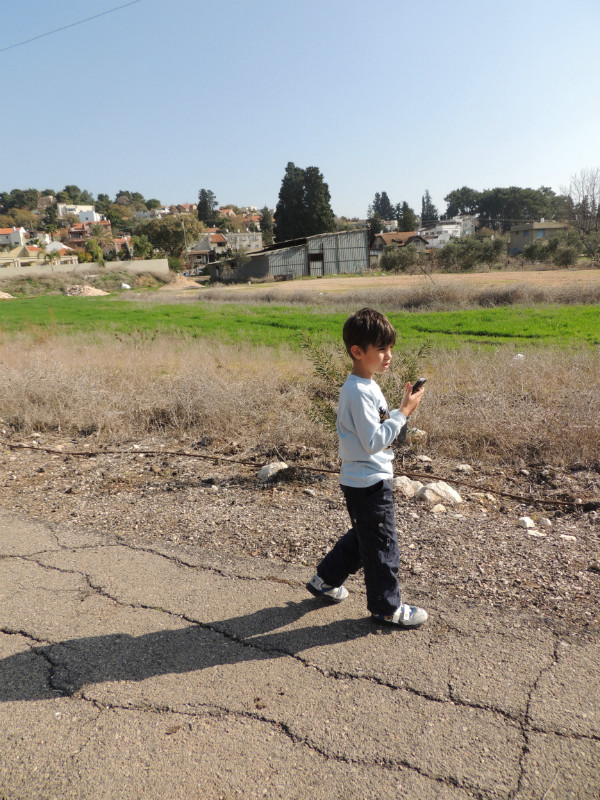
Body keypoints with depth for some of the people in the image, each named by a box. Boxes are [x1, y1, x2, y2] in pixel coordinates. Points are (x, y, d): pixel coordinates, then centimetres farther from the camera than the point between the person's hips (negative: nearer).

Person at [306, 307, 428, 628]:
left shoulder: (367, 386, 8)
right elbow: (373, 442, -26)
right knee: (381, 544, 6)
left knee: (363, 537, 23)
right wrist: (403, 412, -22)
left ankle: (326, 579, 38)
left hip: (363, 480, 10)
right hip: (369, 481, -10)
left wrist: (399, 419, 1)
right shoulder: (359, 392, -24)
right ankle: (387, 606, 24)